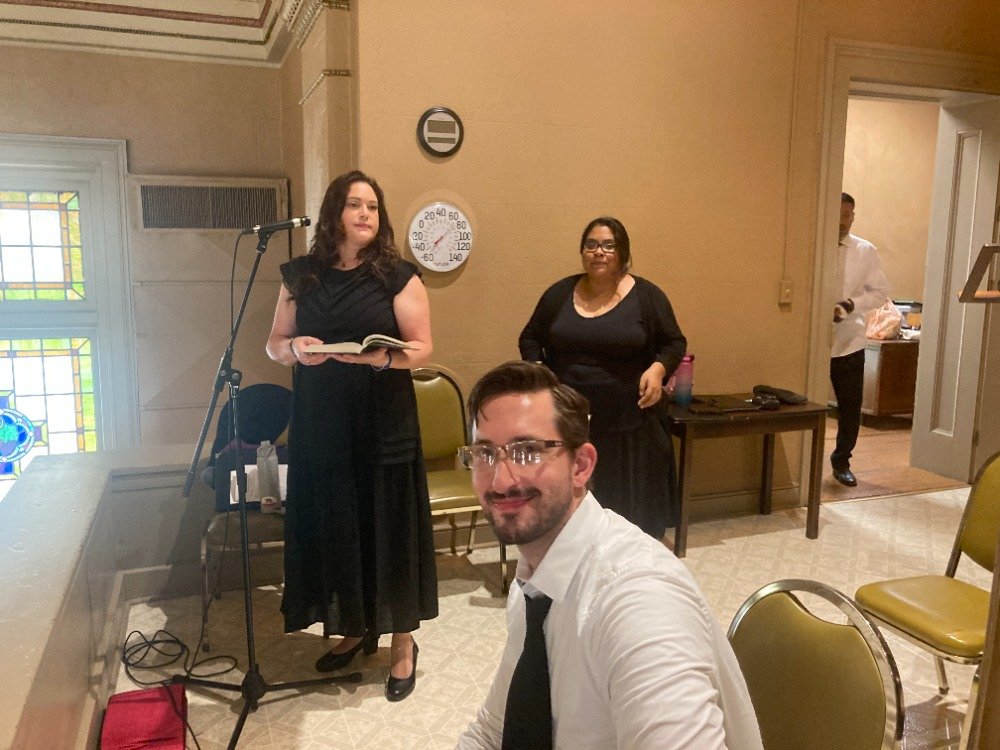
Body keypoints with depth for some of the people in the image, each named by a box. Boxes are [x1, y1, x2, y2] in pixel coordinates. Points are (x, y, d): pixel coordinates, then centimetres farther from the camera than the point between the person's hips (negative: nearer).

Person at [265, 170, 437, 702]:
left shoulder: (398, 275, -1)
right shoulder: (301, 275, 8)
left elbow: (421, 348, -4)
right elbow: (274, 344, 10)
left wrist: (380, 357, -23)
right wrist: (296, 349, -12)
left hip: (383, 424, -3)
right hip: (320, 426, 3)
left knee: (387, 526, 1)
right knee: (333, 526, 7)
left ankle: (403, 642, 16)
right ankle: (353, 628, 28)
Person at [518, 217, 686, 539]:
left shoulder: (646, 295, -1)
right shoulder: (559, 294, 6)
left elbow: (674, 343, 6)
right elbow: (530, 338, 15)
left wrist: (659, 368, -14)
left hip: (629, 425, -2)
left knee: (629, 507, 5)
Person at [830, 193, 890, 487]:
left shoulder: (866, 251, 3)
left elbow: (880, 292, 5)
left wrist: (851, 304, -13)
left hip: (848, 341, 2)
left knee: (851, 406, 8)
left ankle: (841, 462, 27)